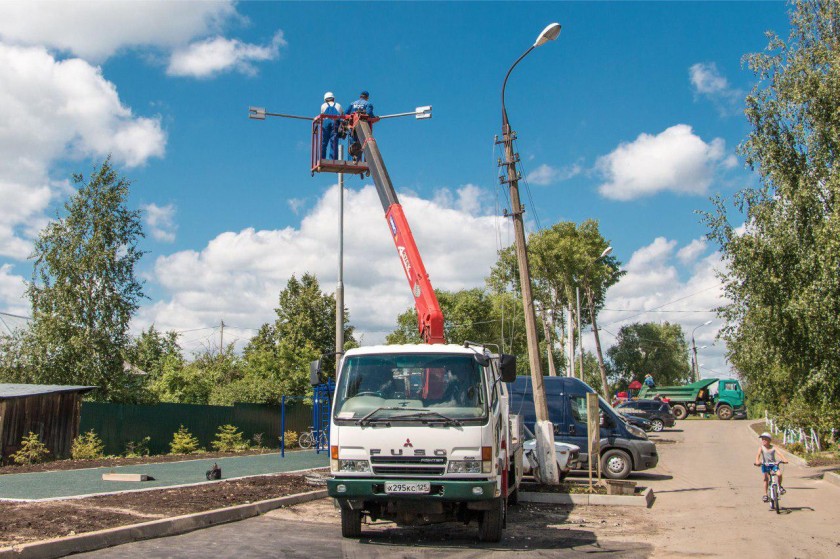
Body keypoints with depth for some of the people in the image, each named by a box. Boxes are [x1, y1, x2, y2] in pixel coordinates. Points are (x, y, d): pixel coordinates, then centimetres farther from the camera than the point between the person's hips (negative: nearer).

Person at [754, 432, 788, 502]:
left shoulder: (773, 448, -6)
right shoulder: (761, 448, -8)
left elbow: (779, 453, -19)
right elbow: (758, 454, -23)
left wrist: (784, 460, -37)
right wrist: (757, 461, -43)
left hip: (773, 464, 0)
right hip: (765, 465, 0)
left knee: (779, 474, -23)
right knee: (766, 479, -5)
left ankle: (780, 486, 6)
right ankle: (765, 495, 5)